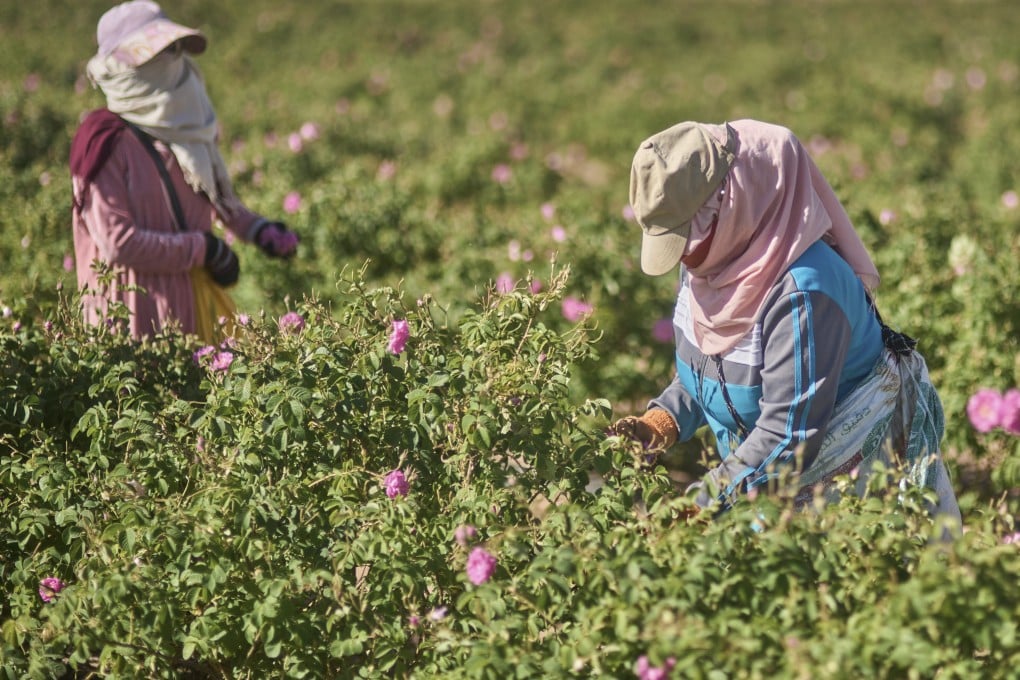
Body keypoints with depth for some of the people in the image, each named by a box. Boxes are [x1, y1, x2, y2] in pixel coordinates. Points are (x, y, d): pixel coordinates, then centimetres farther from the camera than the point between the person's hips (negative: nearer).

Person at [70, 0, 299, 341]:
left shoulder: (182, 130, 11)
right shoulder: (106, 143, -13)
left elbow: (217, 199, 26)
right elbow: (117, 242, -19)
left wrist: (256, 228, 7)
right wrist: (204, 249, -15)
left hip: (189, 309, 7)